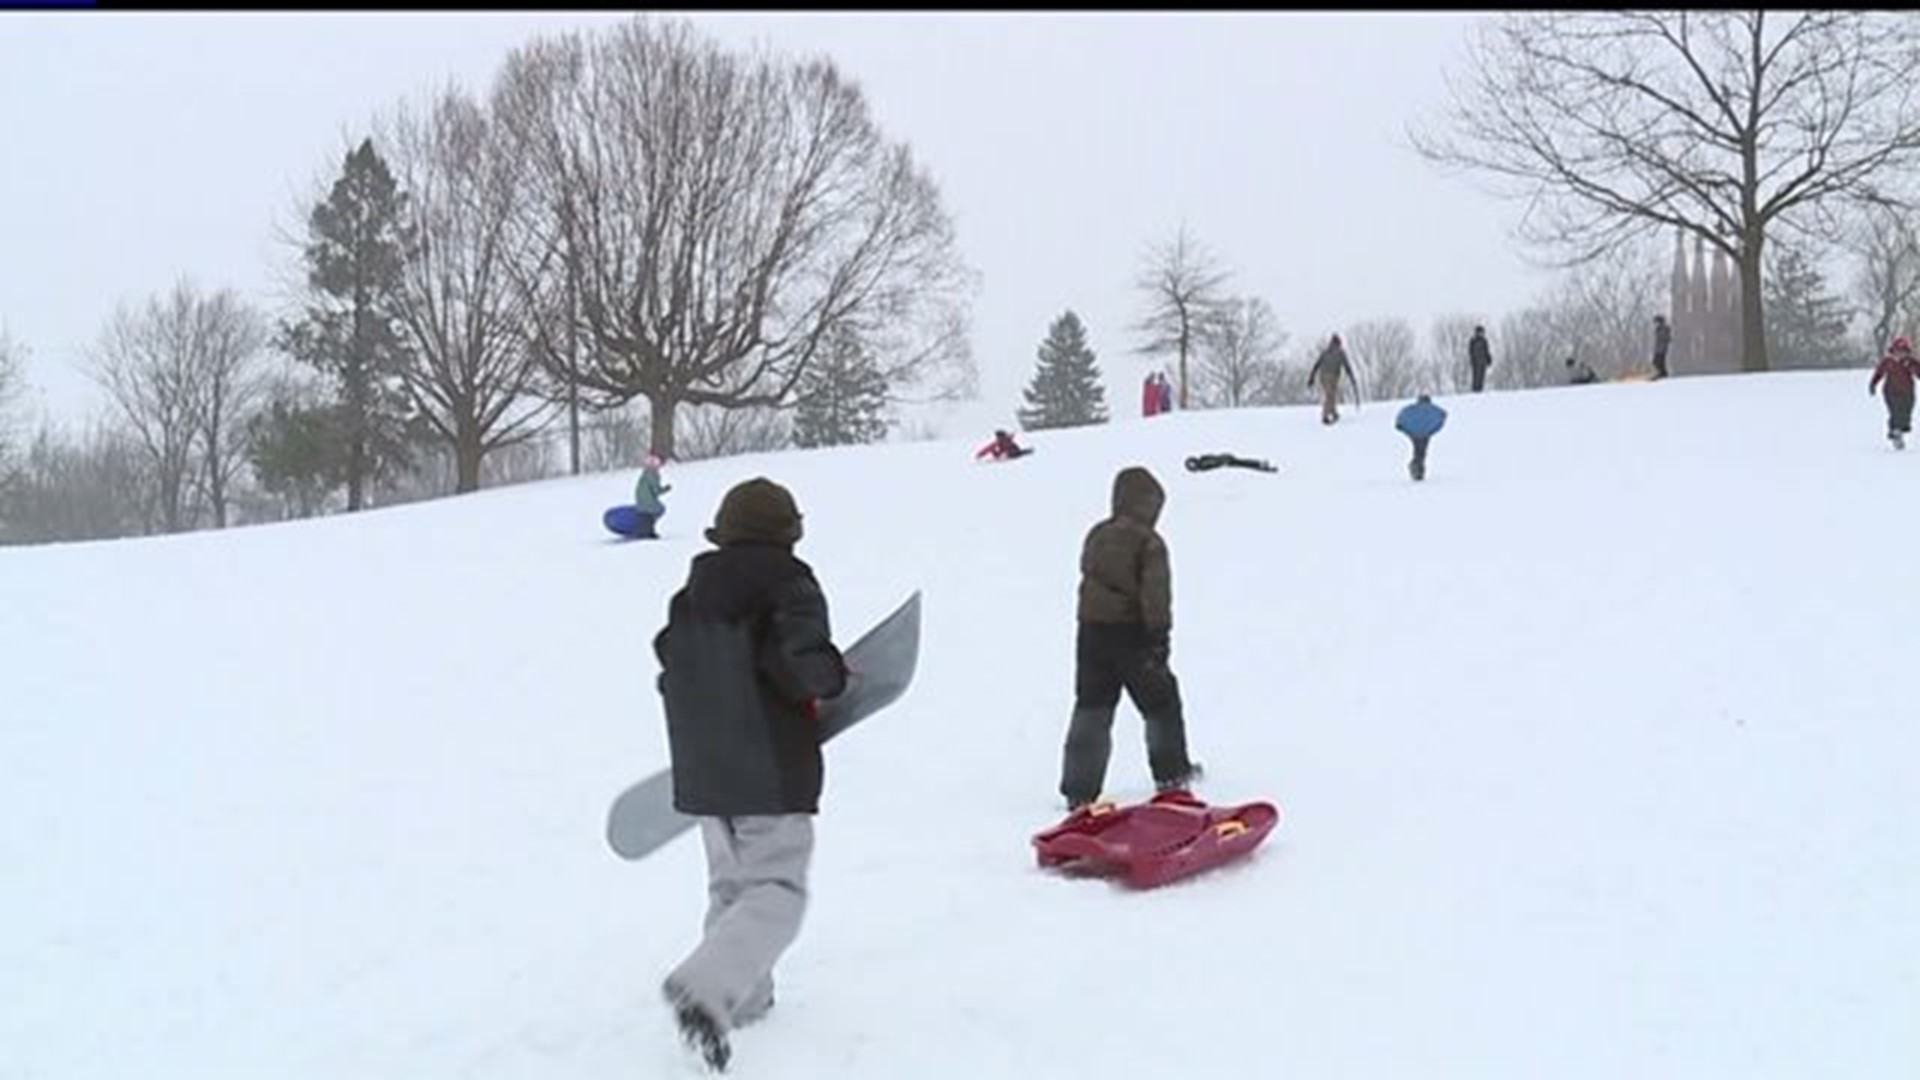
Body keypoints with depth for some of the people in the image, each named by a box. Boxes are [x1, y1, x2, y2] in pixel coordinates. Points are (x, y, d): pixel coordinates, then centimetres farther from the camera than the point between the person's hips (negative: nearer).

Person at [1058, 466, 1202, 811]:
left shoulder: (1095, 536, 8)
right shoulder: (1148, 542, -12)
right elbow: (1155, 593, -16)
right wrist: (1160, 634, -14)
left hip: (1091, 631, 5)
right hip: (1131, 633, -5)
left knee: (1091, 708, 8)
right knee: (1161, 702, 15)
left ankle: (1079, 789, 4)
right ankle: (1171, 773, 26)